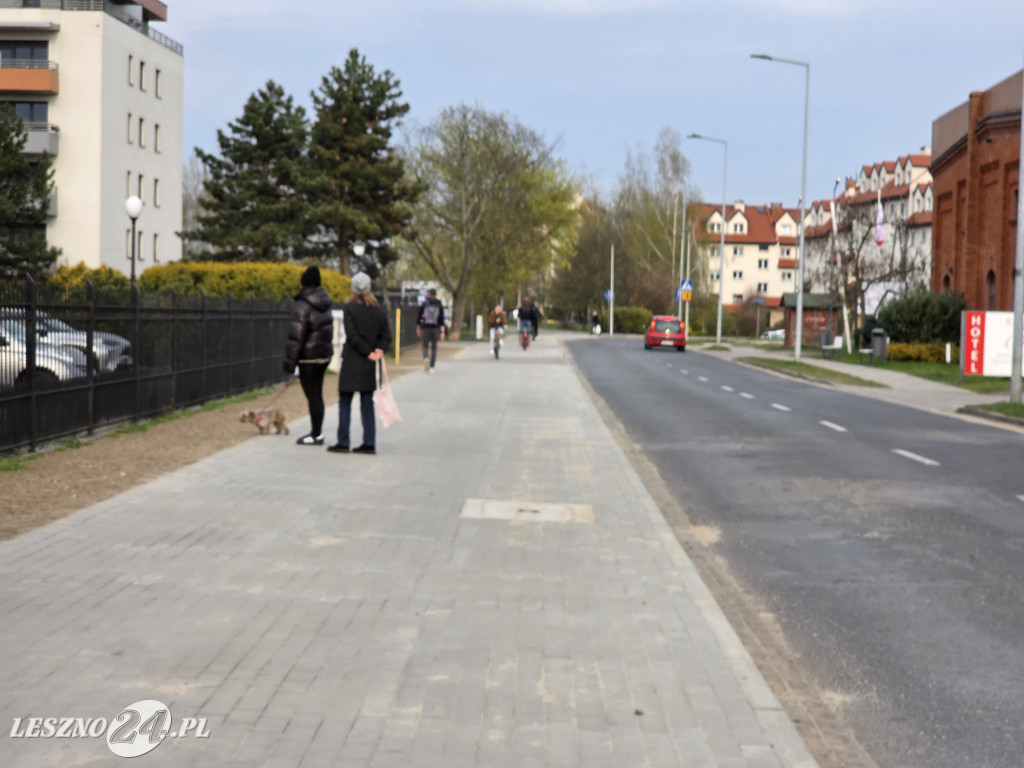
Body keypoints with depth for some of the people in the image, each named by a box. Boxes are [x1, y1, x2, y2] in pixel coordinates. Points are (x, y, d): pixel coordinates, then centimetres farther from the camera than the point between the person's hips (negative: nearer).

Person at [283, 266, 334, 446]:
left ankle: (316, 436, 3)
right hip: (325, 355, 8)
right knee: (317, 395, 15)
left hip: (309, 358, -8)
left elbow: (296, 337, -19)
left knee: (312, 396, -2)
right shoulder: (324, 304, 8)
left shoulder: (302, 306, -17)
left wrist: (290, 361, -14)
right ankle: (317, 432, 23)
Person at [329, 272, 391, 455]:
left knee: (344, 402, 4)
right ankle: (369, 443, 7)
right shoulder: (379, 309, 6)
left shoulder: (350, 308, -9)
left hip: (352, 362, -4)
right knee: (367, 402, 9)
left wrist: (369, 353, -11)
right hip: (371, 365, 5)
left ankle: (343, 442, 3)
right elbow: (386, 335, 4)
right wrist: (379, 350, -8)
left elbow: (352, 336, -15)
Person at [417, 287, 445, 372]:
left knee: (425, 345, 11)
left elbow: (419, 317, 3)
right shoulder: (440, 305, 1)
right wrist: (442, 331, -7)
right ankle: (432, 367, 9)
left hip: (425, 328, -1)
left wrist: (418, 328, 14)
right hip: (435, 328, 1)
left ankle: (426, 357, -20)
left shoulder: (424, 304, 0)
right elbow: (442, 319, -6)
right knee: (434, 347, 10)